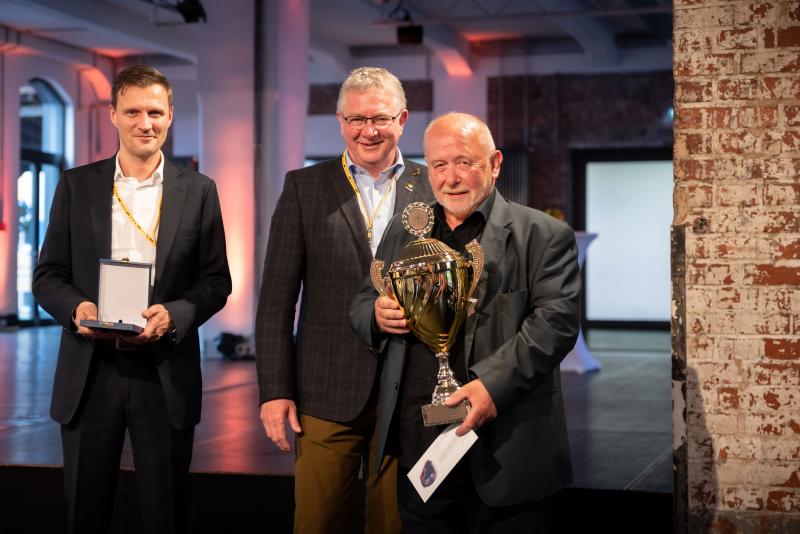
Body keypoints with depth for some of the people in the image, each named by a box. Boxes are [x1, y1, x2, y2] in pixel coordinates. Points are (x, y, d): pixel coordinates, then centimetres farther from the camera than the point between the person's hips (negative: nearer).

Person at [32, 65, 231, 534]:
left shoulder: (198, 191, 4)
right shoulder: (77, 185, 6)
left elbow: (216, 281, 4)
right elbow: (48, 275, 6)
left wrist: (174, 315, -16)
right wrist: (76, 308, -15)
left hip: (166, 373, 0)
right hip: (90, 373, 1)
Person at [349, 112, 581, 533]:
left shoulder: (543, 236, 0)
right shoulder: (401, 233, 16)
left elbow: (557, 320, -11)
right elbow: (361, 305, 20)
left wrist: (495, 383, -24)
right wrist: (376, 315, -5)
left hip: (502, 451, -4)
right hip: (416, 447, 4)